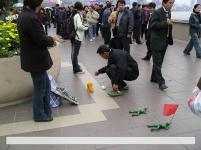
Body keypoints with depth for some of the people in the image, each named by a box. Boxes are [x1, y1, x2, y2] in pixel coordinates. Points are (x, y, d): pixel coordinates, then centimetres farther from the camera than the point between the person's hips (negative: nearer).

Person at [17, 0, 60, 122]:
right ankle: (39, 115, 26)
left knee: (46, 85, 21)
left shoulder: (24, 15, 8)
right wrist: (52, 39, -5)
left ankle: (46, 110, 35)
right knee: (40, 89, 8)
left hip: (33, 58, 10)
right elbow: (42, 40, -24)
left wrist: (49, 40, 8)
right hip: (36, 60, -10)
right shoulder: (31, 18, -25)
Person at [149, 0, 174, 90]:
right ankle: (161, 82, -2)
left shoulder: (169, 13, 12)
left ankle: (154, 78, 25)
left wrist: (170, 39, 13)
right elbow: (152, 25, -22)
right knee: (157, 62, -4)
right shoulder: (157, 12, -11)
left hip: (165, 41, 8)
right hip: (157, 41, -8)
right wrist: (166, 22, -29)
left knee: (159, 62, 13)